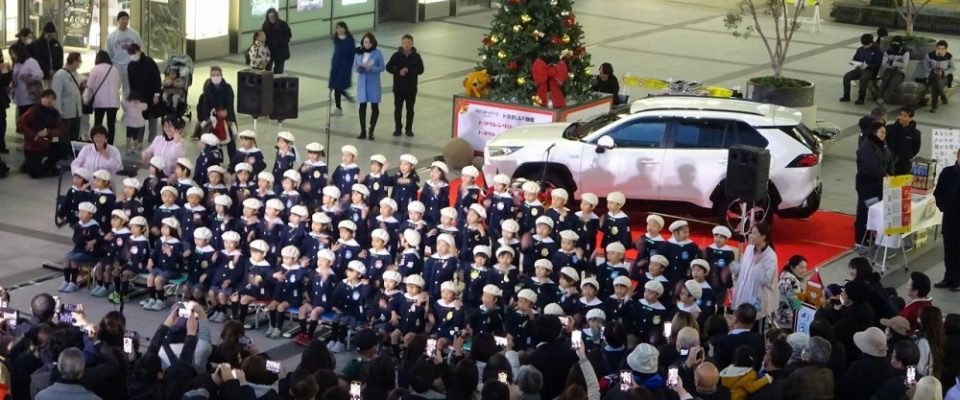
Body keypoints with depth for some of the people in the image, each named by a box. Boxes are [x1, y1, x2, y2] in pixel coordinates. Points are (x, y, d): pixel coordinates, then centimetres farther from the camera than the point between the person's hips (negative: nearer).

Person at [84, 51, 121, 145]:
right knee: (111, 124, 5)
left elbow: (90, 87, -2)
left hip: (100, 101, -2)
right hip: (113, 101, 3)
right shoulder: (115, 69, 8)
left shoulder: (95, 69, -2)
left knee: (98, 124, 4)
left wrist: (85, 100, 7)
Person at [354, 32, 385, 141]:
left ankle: (371, 130, 12)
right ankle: (363, 131, 13)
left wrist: (371, 68, -22)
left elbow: (382, 67, -6)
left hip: (373, 82, -2)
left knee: (375, 106, -1)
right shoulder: (359, 52, 0)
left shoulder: (377, 53, -7)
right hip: (362, 81, 2)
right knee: (362, 106, 4)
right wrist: (358, 68, -17)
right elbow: (354, 66, 6)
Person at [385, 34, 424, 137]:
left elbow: (420, 70, -9)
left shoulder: (416, 56, -4)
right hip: (398, 87, 0)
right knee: (398, 108, 5)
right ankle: (398, 128, 17)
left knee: (410, 109, 8)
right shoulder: (396, 55, -3)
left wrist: (408, 70, -21)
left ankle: (409, 129, 19)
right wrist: (398, 72, -20)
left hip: (411, 88, 0)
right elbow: (389, 67, -4)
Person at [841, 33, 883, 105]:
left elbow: (877, 64, -12)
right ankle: (846, 96, -9)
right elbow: (855, 59, 19)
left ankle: (861, 98, -26)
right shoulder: (860, 49, 11)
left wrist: (867, 65, -27)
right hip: (859, 68, 6)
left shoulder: (877, 51, -6)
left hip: (870, 70, -6)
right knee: (846, 76, -17)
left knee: (863, 79, -38)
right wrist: (856, 63, -6)